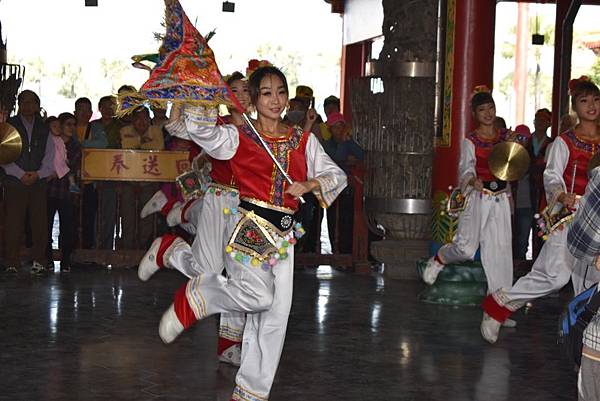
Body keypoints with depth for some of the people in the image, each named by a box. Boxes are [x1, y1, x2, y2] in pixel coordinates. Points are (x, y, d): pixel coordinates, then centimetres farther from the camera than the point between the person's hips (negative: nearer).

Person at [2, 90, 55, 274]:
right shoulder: (10, 126, 5)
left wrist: (37, 174, -8)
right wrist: (21, 174, -11)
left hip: (38, 182, 2)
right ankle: (12, 262, 1)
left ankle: (39, 261, 5)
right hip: (14, 182, -2)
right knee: (13, 223, -4)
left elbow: (50, 158, 8)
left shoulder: (44, 129, 13)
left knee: (40, 222, -1)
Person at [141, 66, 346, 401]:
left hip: (283, 235, 5)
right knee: (259, 294, -27)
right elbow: (198, 128, -13)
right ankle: (192, 298, 0)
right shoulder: (238, 137, 2)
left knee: (275, 316, 3)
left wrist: (310, 184, -3)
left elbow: (337, 175, 14)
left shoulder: (304, 140, 12)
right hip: (246, 227, -5)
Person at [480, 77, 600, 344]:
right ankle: (499, 304, -2)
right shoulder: (564, 142, -1)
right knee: (556, 275, -14)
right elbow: (551, 177, -9)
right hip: (568, 213, -5)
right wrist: (562, 195, -27)